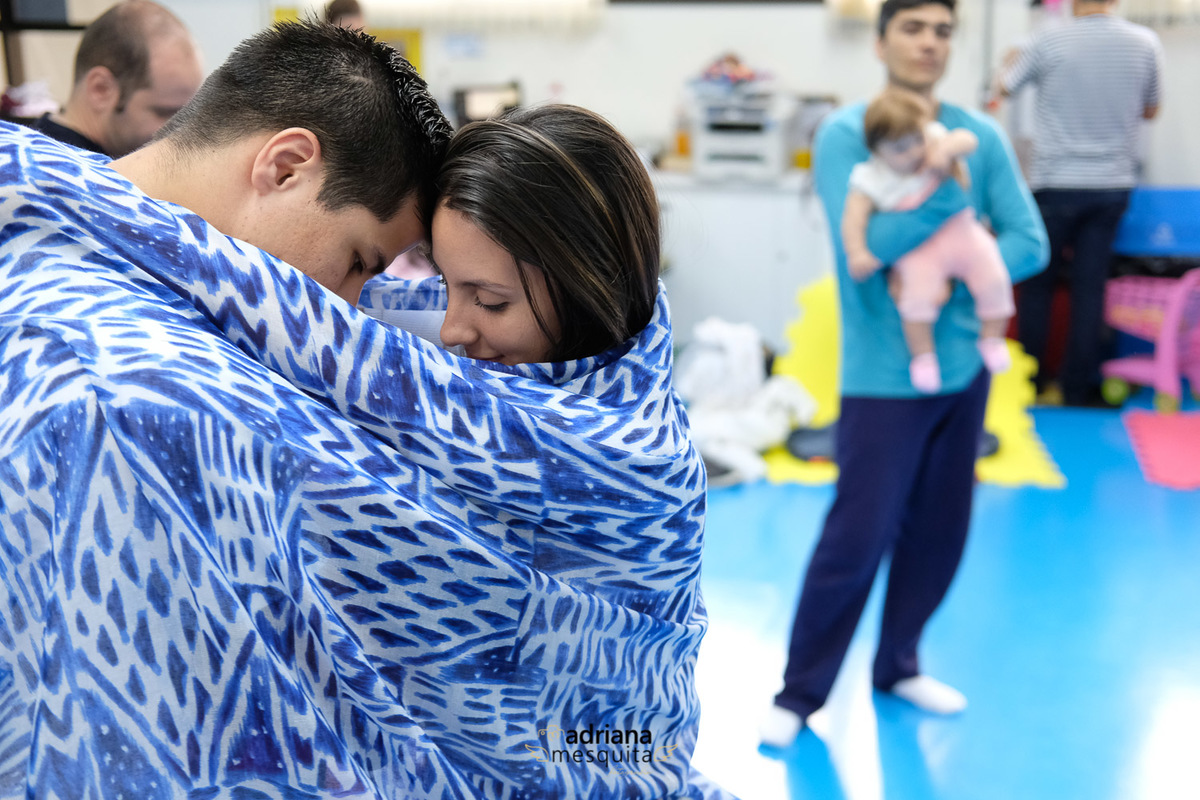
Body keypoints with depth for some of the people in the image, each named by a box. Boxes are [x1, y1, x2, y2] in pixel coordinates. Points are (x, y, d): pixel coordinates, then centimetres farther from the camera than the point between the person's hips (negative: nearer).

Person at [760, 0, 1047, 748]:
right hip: (884, 371, -5)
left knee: (940, 531, 13)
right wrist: (949, 190, -18)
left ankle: (898, 665, 32)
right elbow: (863, 245, -22)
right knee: (857, 538, -3)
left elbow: (1030, 242, -3)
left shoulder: (981, 136, 2)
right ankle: (800, 692, 13)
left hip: (964, 362, 5)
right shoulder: (845, 133, -10)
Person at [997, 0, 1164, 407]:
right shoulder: (1146, 43, -2)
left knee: (1037, 284, 10)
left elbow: (1005, 87, 6)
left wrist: (1011, 61, 27)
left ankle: (1031, 377, 17)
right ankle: (1078, 386, 11)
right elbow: (1150, 110, 12)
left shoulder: (1048, 42, -11)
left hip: (1055, 183, -2)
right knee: (1090, 286, 6)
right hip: (1112, 185, 2)